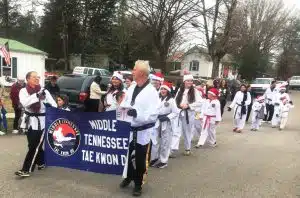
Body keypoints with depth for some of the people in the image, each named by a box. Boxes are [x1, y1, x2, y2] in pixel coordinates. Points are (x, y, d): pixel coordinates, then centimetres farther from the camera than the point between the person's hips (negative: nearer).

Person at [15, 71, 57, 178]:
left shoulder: (44, 91, -2)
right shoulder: (23, 91, -1)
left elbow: (53, 104, -5)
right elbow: (25, 103, -21)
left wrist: (49, 105, -26)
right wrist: (37, 95, -32)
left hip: (41, 122, -2)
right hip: (30, 121, 3)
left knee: (34, 146, -3)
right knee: (34, 145, 14)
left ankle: (26, 169, 4)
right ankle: (41, 162, 36)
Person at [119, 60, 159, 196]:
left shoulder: (151, 91, -14)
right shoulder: (131, 88, 7)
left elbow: (153, 115, -20)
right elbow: (124, 104, 15)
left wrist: (137, 113, -33)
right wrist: (121, 109, -7)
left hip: (142, 132, -6)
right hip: (129, 129, 6)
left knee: (140, 160, 10)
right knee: (126, 155, 19)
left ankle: (138, 184, 30)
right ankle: (129, 176, 44)